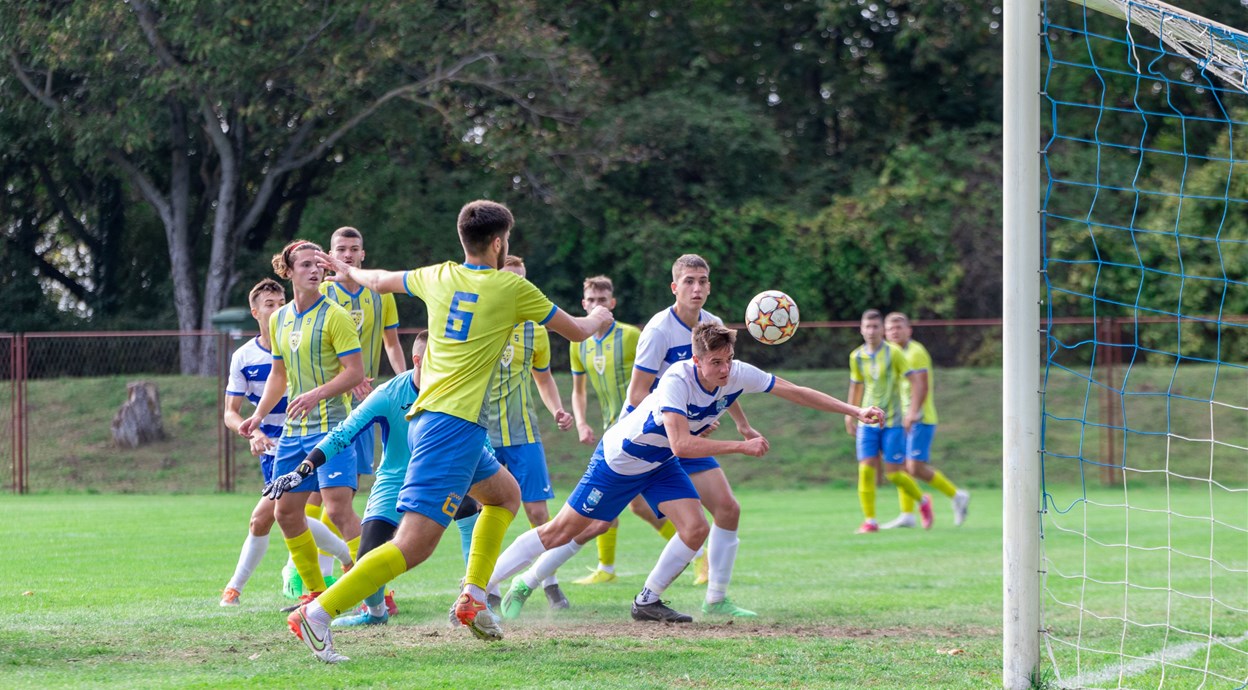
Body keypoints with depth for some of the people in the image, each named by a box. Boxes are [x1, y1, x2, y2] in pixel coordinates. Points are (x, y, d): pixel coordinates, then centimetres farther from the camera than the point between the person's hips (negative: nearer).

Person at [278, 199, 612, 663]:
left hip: (427, 415, 9)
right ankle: (318, 615, -26)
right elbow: (574, 331, 11)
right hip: (455, 423, -9)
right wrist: (597, 319, 34)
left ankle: (473, 598, 20)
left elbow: (382, 280, 31)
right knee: (414, 544, -16)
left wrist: (350, 273, 53)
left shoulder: (438, 277, 12)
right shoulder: (512, 287, -2)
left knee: (505, 493, 28)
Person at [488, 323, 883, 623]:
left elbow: (796, 392, -10)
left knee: (696, 527, -11)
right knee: (563, 531, -4)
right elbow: (681, 445, -43)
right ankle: (477, 587, 5)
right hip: (619, 458, -6)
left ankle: (647, 602, 5)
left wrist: (856, 412, -12)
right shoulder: (677, 381, -34)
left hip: (660, 464, 6)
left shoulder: (738, 375, -17)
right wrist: (743, 446, -40)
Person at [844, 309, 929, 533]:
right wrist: (850, 414, 21)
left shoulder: (893, 353, -9)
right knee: (866, 470, -9)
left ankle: (922, 501, 24)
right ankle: (869, 520, -1)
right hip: (867, 421, 4)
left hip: (892, 421, -4)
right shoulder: (856, 357, 5)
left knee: (893, 473, -3)